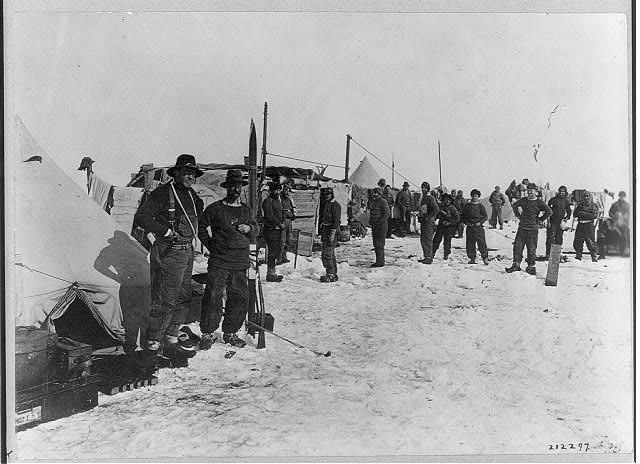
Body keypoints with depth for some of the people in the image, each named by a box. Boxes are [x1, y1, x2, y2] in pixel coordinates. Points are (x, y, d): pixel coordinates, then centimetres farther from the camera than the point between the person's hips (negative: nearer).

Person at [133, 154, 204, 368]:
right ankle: (151, 351, 2)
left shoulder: (192, 196, 13)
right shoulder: (164, 192, -10)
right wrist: (165, 231, -20)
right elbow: (141, 217, -15)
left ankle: (170, 343, 26)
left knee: (183, 300, 14)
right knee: (164, 302, -7)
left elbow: (196, 219, 31)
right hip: (168, 252, -8)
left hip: (187, 253, 9)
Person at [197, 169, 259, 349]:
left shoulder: (246, 210, 13)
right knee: (213, 297, -8)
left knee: (240, 298, 6)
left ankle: (230, 333, 21)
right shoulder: (214, 209, 1)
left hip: (241, 263, 4)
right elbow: (201, 228, 8)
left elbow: (256, 230, 22)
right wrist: (212, 246, 1)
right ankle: (207, 333, 5)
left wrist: (249, 229, -1)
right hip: (219, 262, -4)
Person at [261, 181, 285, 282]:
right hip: (271, 229, -9)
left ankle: (272, 272, 19)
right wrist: (280, 224, -14)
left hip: (278, 229, 9)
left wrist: (283, 223, 5)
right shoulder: (267, 201, -9)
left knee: (277, 251, 10)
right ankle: (270, 274, -2)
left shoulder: (278, 200, 19)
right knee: (272, 252, -7)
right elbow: (270, 216, -16)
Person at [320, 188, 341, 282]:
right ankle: (334, 273, 20)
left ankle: (331, 275, -9)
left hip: (331, 232, -9)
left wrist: (332, 233, -21)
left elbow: (336, 220, -16)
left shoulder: (335, 205, -10)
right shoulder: (326, 204, 18)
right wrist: (321, 233, 20)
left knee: (327, 254, -12)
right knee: (331, 254, 13)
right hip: (325, 232, 9)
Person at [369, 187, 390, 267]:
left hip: (381, 225, -9)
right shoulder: (373, 202, 16)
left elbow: (386, 214, -15)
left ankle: (380, 262, -4)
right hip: (374, 225, 9)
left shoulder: (383, 202, -9)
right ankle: (379, 261, 19)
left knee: (379, 244, -8)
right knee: (376, 244, 11)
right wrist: (370, 221, 11)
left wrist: (379, 222, -20)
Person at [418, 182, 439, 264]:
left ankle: (429, 258, -6)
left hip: (429, 221, -9)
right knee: (423, 239, 12)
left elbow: (436, 209, -22)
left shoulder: (430, 198, -11)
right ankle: (426, 256, 19)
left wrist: (429, 217, -19)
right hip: (423, 221, 9)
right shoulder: (423, 198, 17)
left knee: (427, 240, -9)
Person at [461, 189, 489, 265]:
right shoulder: (467, 206, 9)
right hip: (470, 227, 2)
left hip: (478, 227, -2)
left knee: (482, 243, -7)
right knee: (470, 244, 3)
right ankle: (472, 258, 11)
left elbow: (485, 216, 5)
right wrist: (466, 222, -2)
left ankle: (485, 257, 2)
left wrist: (480, 222, -8)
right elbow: (463, 216, 15)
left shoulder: (480, 206, 4)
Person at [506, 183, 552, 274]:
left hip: (532, 229, -4)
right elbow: (515, 206, 23)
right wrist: (519, 216, 14)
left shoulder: (539, 202, -5)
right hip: (522, 227, 4)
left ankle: (531, 266, 13)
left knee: (531, 249, 3)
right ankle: (516, 264, 11)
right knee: (517, 246, 3)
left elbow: (549, 212, -9)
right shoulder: (523, 200, 7)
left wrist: (540, 220, -6)